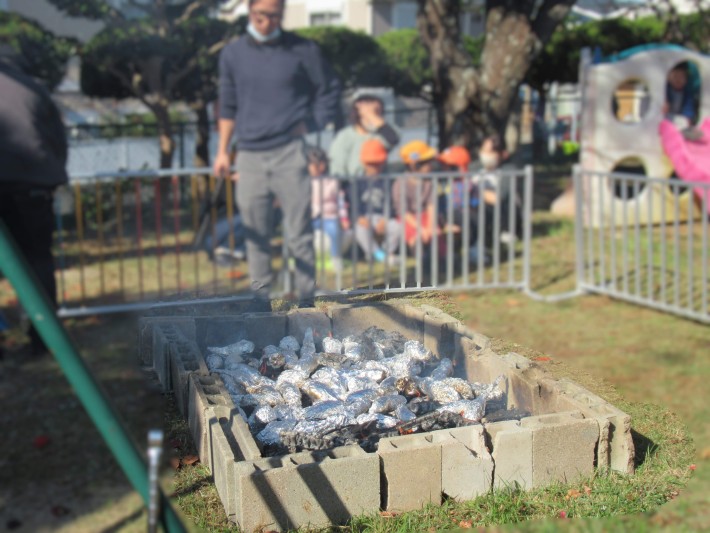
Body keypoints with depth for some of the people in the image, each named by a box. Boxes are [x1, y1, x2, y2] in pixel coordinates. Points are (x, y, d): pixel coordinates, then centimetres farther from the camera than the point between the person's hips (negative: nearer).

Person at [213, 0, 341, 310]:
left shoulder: (303, 51, 1)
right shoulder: (232, 54, 9)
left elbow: (330, 92, 10)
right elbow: (228, 106, 16)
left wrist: (308, 125, -2)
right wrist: (222, 151, 13)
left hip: (289, 153, -3)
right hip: (249, 156, 3)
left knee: (298, 232, -2)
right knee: (255, 233, 6)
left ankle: (307, 301, 5)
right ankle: (260, 298, 15)